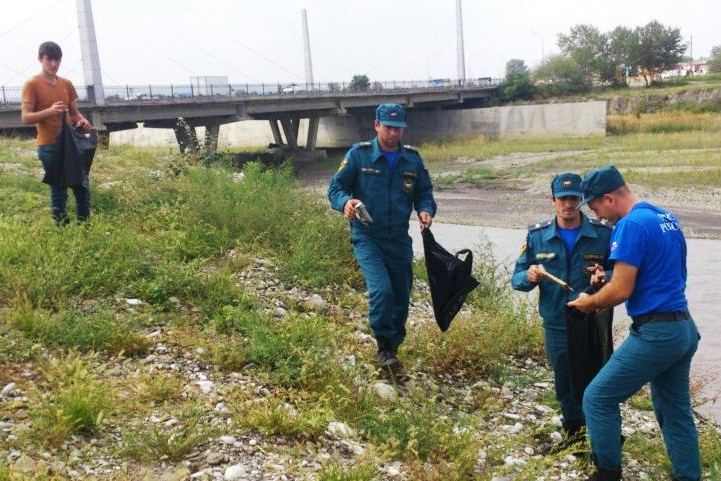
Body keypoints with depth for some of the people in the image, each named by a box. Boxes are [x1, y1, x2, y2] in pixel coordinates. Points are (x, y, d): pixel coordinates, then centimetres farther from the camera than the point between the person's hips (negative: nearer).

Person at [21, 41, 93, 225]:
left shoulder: (66, 83, 12)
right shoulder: (32, 84, -6)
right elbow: (25, 117, -10)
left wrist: (82, 121, -4)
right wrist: (49, 111, -26)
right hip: (49, 146, -6)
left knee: (82, 187, 8)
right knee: (59, 190, -3)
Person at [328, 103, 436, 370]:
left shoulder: (412, 158, 3)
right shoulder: (358, 155, -7)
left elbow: (424, 192, 11)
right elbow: (335, 187, -5)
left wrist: (426, 210, -11)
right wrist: (345, 202, -28)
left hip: (399, 240, 4)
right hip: (367, 238, -4)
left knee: (401, 296, 12)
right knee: (381, 290, -22)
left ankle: (394, 345, 34)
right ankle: (385, 347, -5)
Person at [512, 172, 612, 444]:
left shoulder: (603, 234, -7)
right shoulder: (537, 235, -1)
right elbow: (517, 279, 1)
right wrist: (530, 277, -21)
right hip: (556, 327, 2)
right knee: (565, 386, 17)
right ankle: (573, 434, 39)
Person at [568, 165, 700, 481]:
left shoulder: (632, 225, -16)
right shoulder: (668, 218, 12)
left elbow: (621, 291, -18)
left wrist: (589, 303, 0)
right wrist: (607, 280, 18)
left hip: (655, 333, -9)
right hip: (685, 328, 9)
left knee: (597, 399, 2)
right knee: (676, 410, 17)